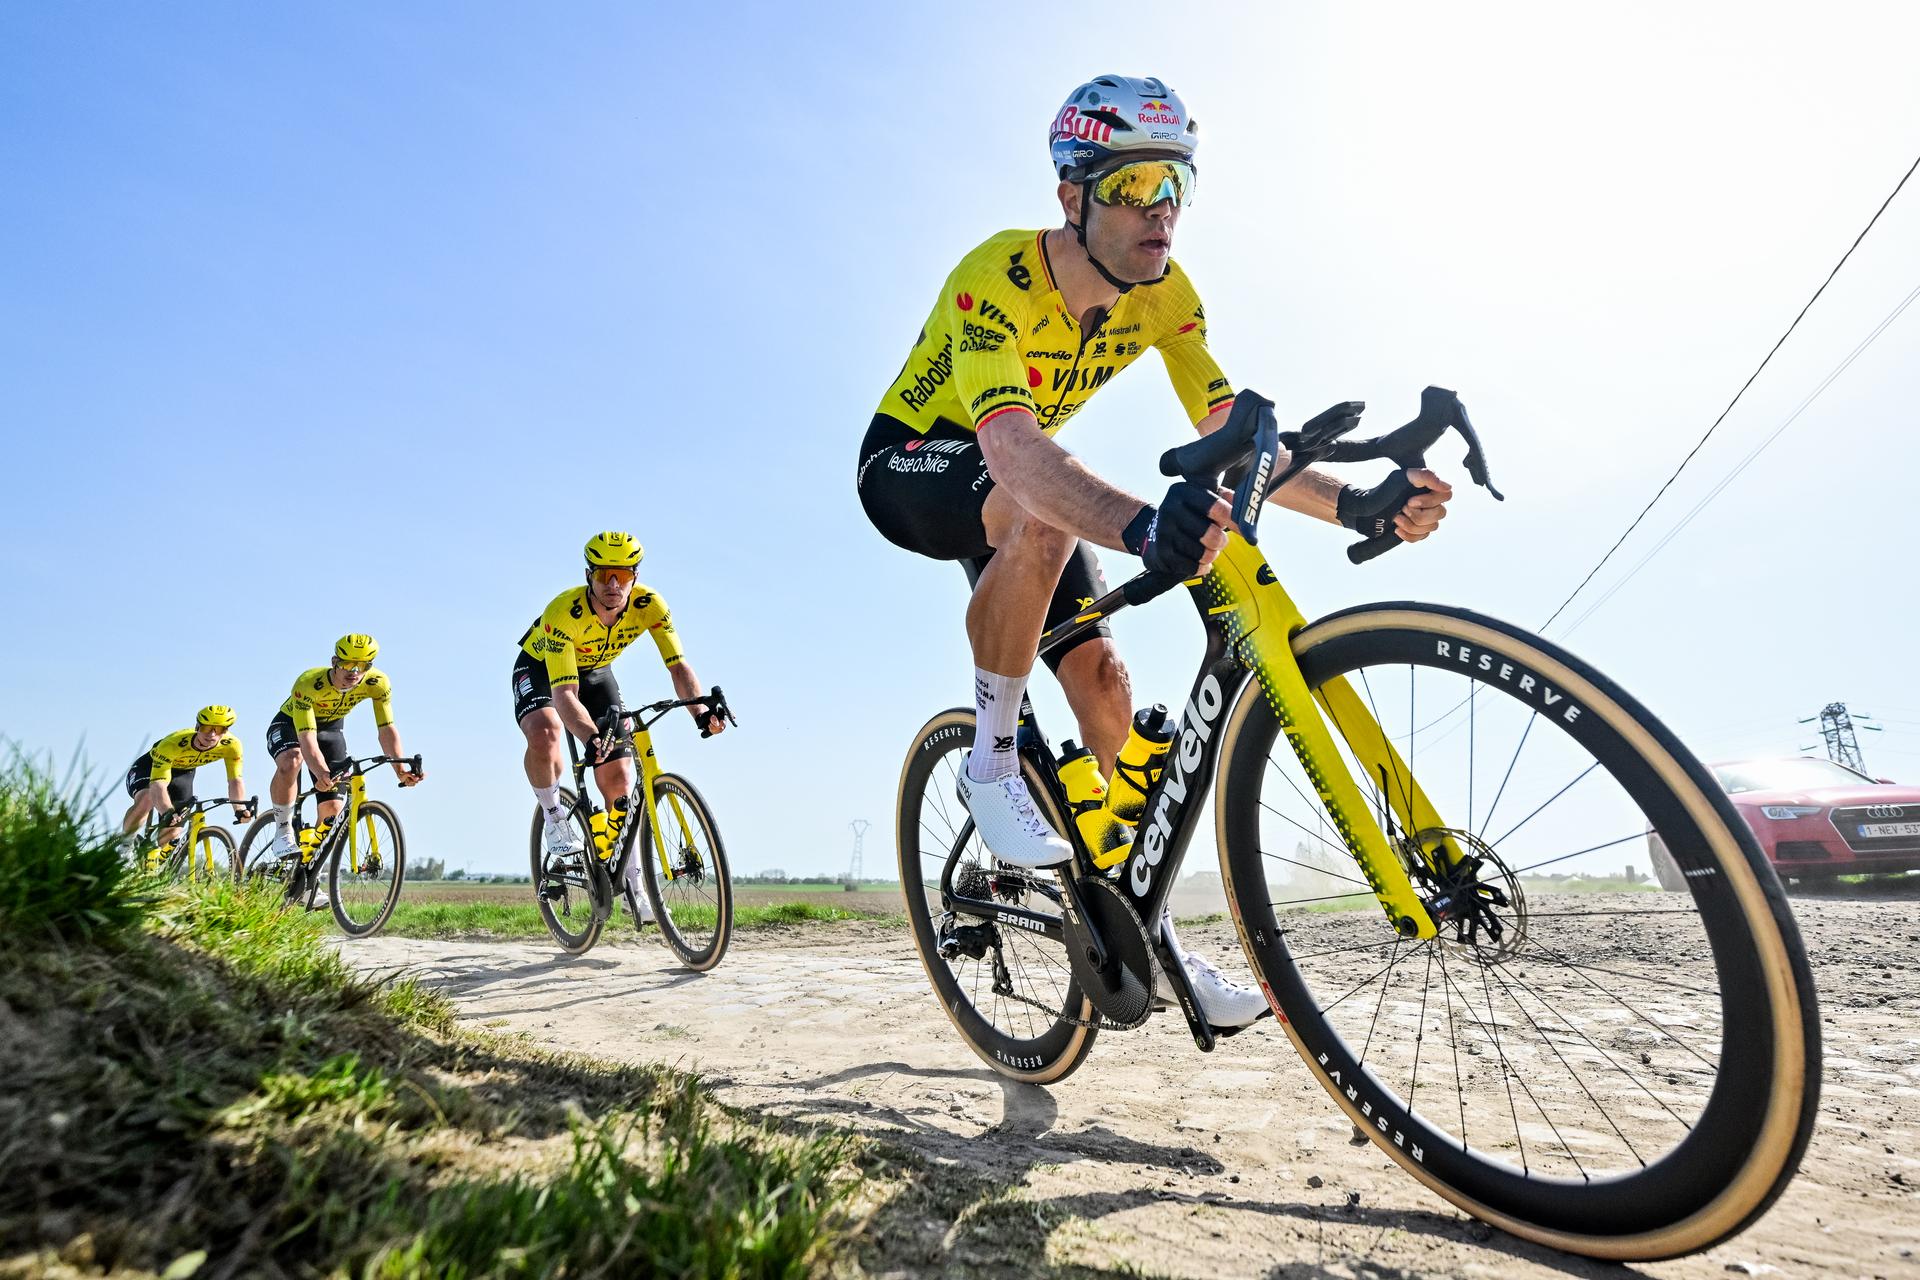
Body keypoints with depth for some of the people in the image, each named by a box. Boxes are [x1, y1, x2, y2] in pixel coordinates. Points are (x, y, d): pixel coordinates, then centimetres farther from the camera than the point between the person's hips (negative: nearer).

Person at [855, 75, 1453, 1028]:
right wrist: (1140, 526, -67)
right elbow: (1017, 453, -49)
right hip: (909, 465, -5)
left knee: (1102, 679, -5)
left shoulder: (1164, 292, -12)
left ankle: (1147, 925, 10)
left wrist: (1350, 504, -35)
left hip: (1014, 485, 6)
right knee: (1043, 513, -40)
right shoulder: (996, 279, -31)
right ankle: (991, 760, -20)